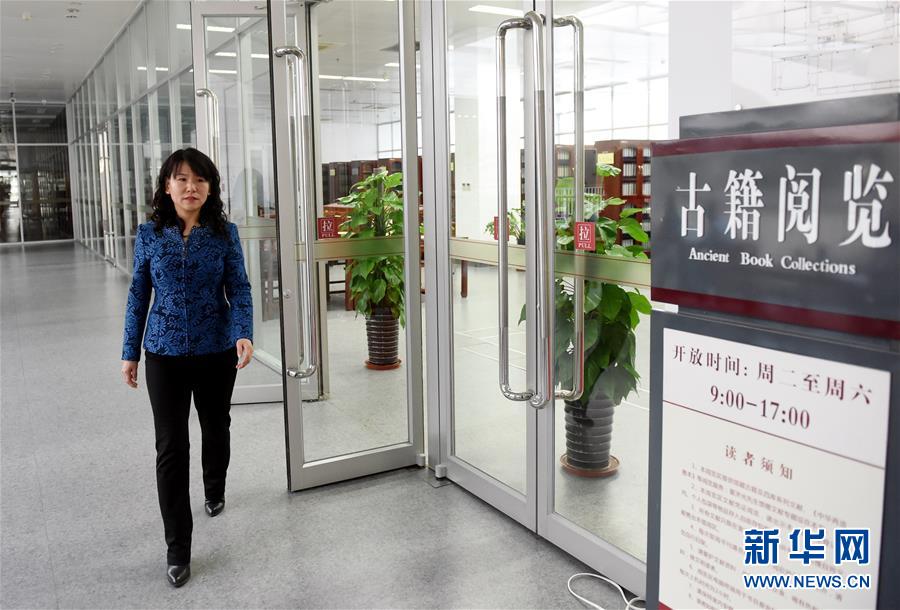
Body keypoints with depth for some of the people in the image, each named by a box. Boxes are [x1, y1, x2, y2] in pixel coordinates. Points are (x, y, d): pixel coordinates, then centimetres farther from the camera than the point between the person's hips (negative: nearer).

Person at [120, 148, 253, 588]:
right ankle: (177, 548, 9)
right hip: (165, 354, 0)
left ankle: (215, 491, 50)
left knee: (216, 429, 19)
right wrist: (130, 353, 6)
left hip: (217, 352, 0)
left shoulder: (224, 233, -4)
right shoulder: (149, 234, -1)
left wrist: (244, 334, -23)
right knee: (171, 447, -2)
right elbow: (138, 294, 4)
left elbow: (239, 289, -6)